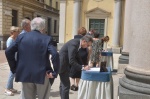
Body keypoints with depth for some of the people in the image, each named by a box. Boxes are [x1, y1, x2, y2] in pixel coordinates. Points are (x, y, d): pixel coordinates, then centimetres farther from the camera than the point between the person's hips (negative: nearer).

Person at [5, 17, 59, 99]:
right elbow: (55, 54, -21)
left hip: (25, 74, 3)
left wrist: (14, 68, 6)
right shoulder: (47, 39, -7)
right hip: (42, 74, -2)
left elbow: (8, 52, 0)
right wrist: (54, 73, -13)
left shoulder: (21, 37, 2)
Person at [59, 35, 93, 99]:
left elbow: (76, 56, 12)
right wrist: (82, 67, -26)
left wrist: (83, 65, 2)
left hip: (64, 63, 10)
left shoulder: (77, 43, 2)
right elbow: (71, 61, -29)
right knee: (66, 85, -6)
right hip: (62, 64, -10)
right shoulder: (74, 44, -27)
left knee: (63, 84, 20)